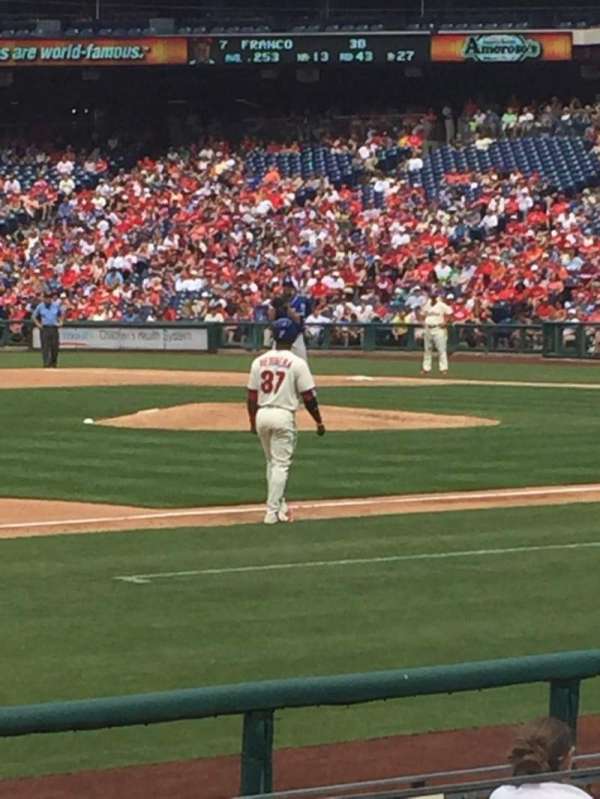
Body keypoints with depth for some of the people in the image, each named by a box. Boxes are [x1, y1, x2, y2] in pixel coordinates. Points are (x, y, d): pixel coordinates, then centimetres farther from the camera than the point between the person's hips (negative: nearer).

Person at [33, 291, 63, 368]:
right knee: (45, 347, -7)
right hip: (44, 329, -2)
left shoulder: (56, 305, 4)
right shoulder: (40, 306, 0)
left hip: (54, 328, 2)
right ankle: (46, 364, -9)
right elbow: (34, 316, 11)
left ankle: (53, 364, 17)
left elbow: (61, 314, 21)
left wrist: (60, 322, 7)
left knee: (55, 347, 3)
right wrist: (38, 324, -2)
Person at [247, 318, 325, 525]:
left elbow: (252, 396, 7)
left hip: (262, 415, 5)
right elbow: (308, 397, -8)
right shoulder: (297, 363, -9)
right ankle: (272, 511, -4)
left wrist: (253, 421, 19)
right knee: (280, 465, 0)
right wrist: (319, 422, 2)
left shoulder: (259, 361, 4)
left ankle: (279, 504, 25)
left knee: (272, 462, 20)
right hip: (284, 415, -4)